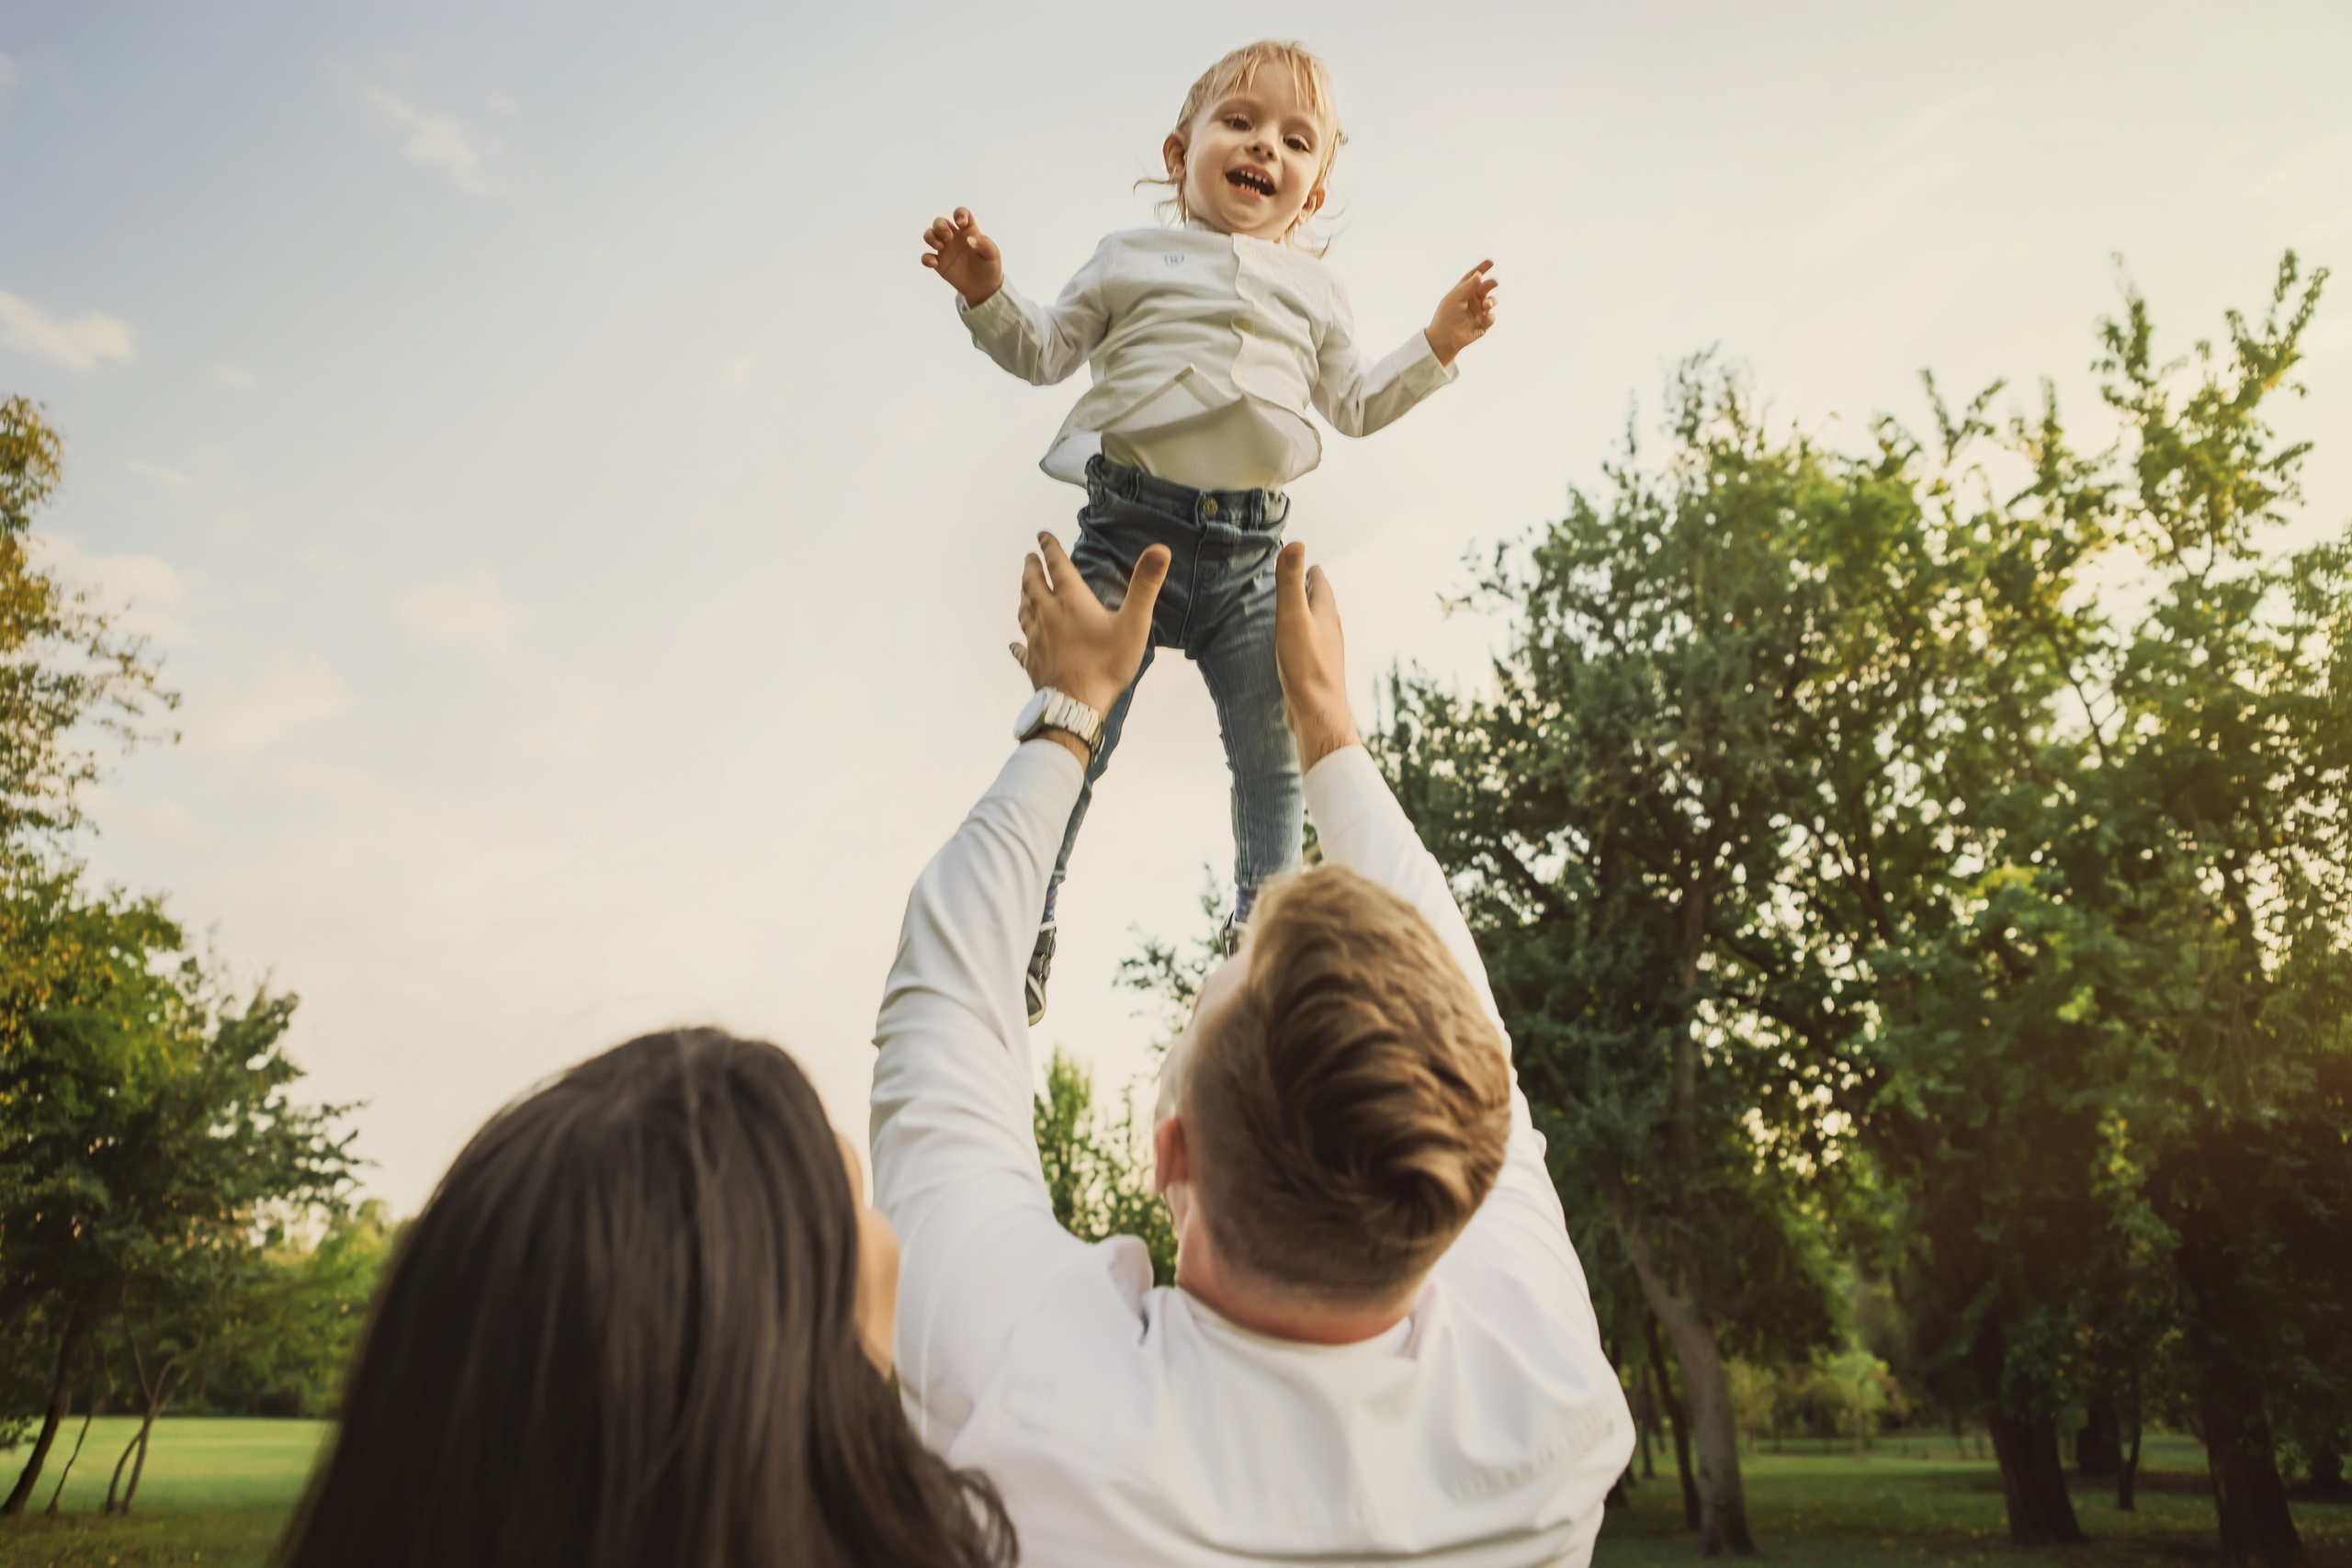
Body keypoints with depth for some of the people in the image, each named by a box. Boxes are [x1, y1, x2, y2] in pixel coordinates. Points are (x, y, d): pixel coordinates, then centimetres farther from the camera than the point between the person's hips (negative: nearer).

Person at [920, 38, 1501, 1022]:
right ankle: (1023, 935, 8)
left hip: (1251, 547, 3)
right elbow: (1044, 352, 14)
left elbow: (1354, 406, 25)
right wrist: (987, 293, -2)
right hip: (1131, 525, -2)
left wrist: (1437, 344, 16)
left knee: (1275, 755, 2)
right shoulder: (1132, 258, 12)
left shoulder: (1314, 289, 20)